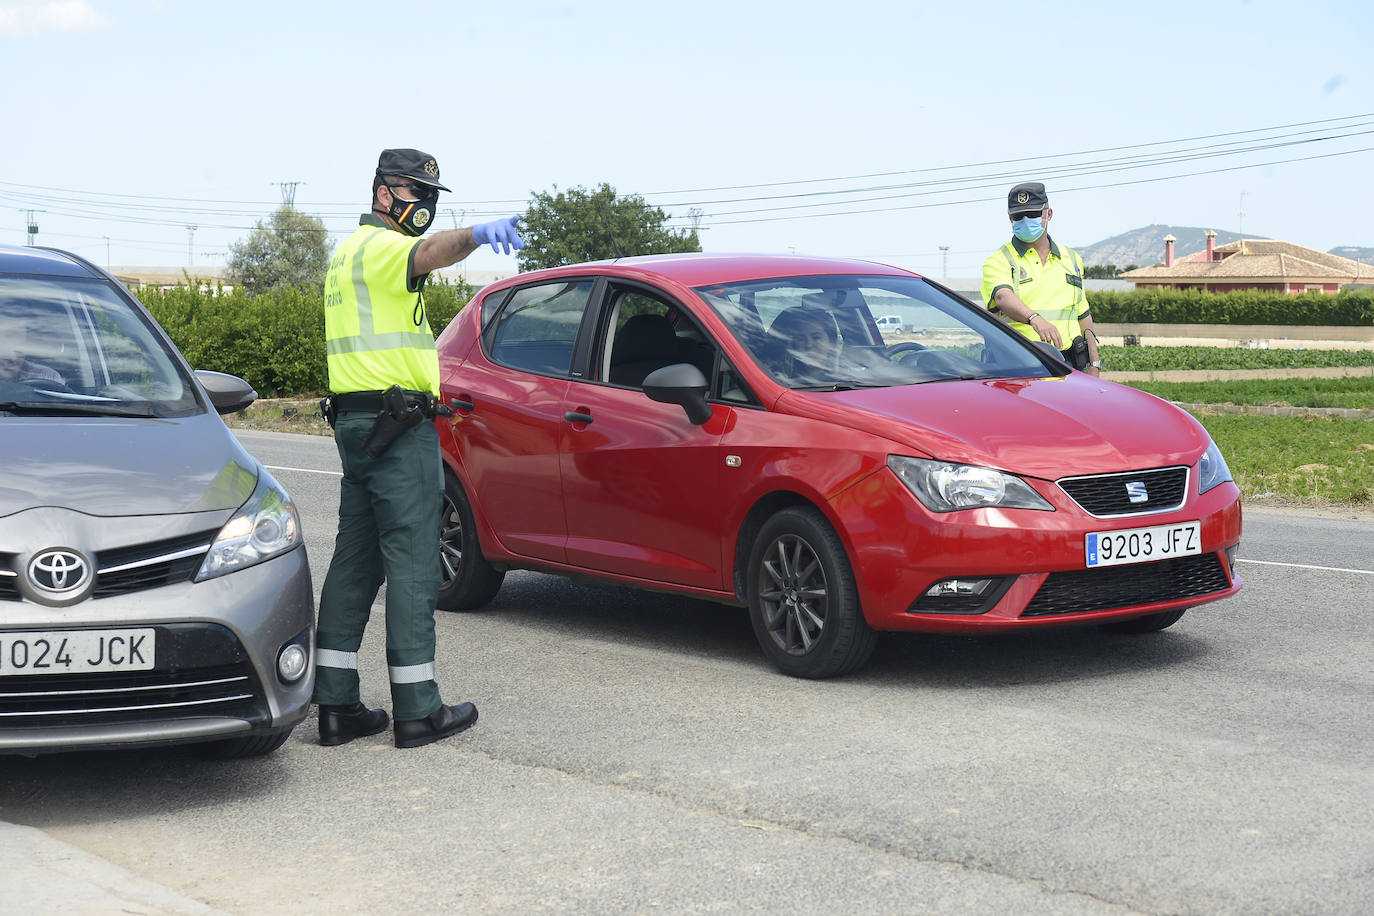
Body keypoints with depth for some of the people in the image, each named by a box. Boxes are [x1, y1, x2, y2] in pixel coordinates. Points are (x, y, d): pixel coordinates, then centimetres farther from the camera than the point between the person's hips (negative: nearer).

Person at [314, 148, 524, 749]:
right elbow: (429, 253, -34)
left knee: (354, 562, 10)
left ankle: (336, 704, 10)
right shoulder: (380, 247, -10)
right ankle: (417, 710, -4)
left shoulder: (348, 253, 23)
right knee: (412, 564, -7)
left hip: (354, 422, 10)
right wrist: (475, 234, -53)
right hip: (399, 425, -10)